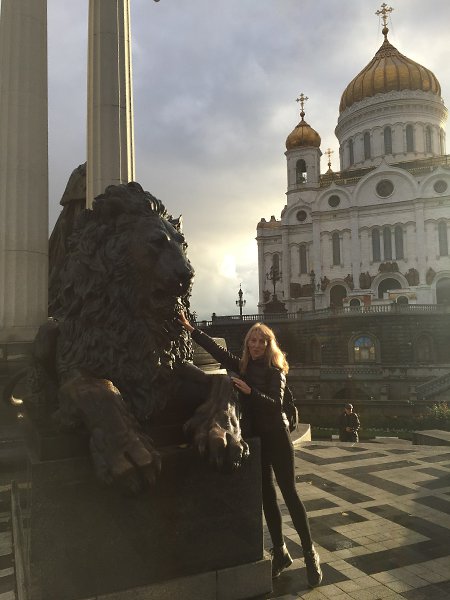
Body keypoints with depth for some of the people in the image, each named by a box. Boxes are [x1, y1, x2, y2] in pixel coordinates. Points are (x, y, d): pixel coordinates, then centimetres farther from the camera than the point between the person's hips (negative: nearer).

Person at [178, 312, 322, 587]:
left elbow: (276, 404, -21)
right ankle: (280, 552, 23)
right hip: (255, 438, 5)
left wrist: (249, 391, -33)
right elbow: (215, 348, 7)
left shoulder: (274, 370, -9)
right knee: (267, 495, 10)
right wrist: (190, 328, 5)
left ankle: (310, 553, 10)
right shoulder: (242, 366, 5)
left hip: (276, 437, -5)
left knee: (289, 493, -3)